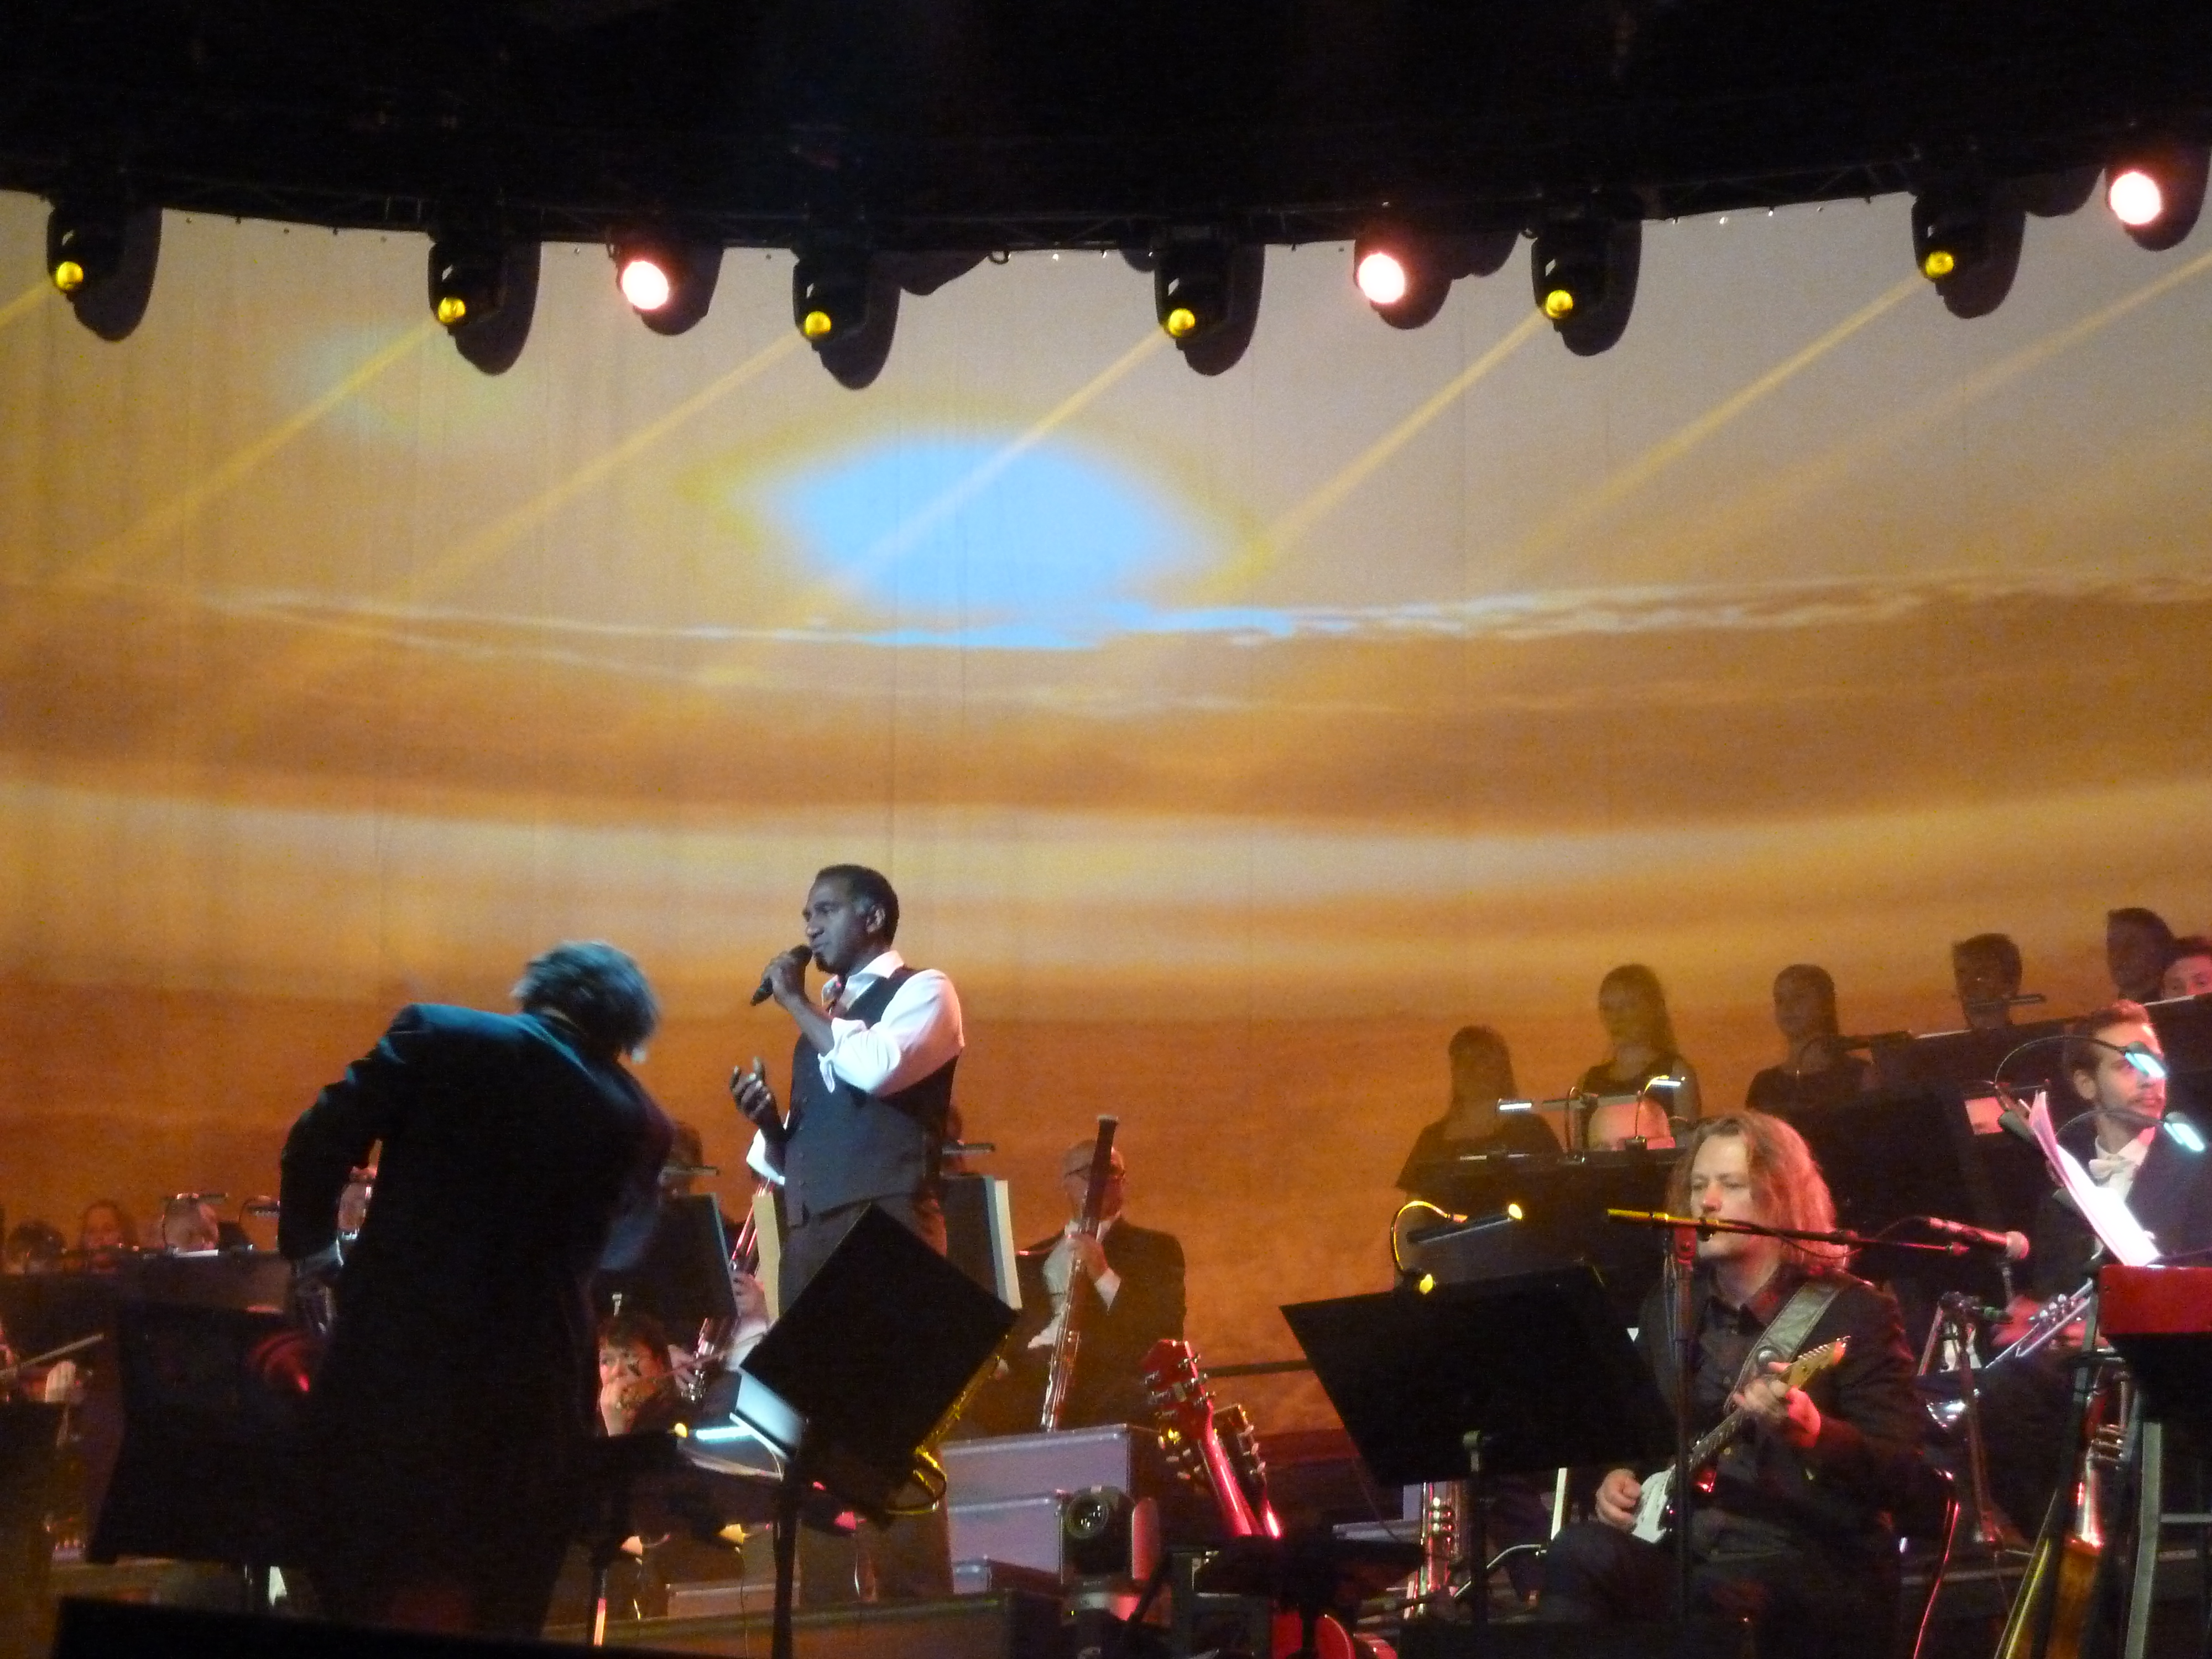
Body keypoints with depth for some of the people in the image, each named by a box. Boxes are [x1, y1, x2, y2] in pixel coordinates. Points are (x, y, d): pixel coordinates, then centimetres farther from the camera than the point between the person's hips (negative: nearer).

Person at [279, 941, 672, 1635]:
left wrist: (310, 1244, 13)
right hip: (532, 1382, 1)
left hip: (398, 1350, -1)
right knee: (493, 1616, 12)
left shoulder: (440, 1036, -2)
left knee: (371, 1590, 12)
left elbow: (322, 1140, -4)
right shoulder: (638, 1122, 4)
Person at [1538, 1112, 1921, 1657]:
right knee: (1579, 1555, -27)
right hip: (1678, 1544, 5)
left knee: (1716, 1596, -38)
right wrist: (1616, 1477, 5)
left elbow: (1896, 1472, -12)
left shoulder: (1855, 1312, -4)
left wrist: (1808, 1429, -32)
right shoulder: (1669, 1307, 14)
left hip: (1814, 1566, -5)